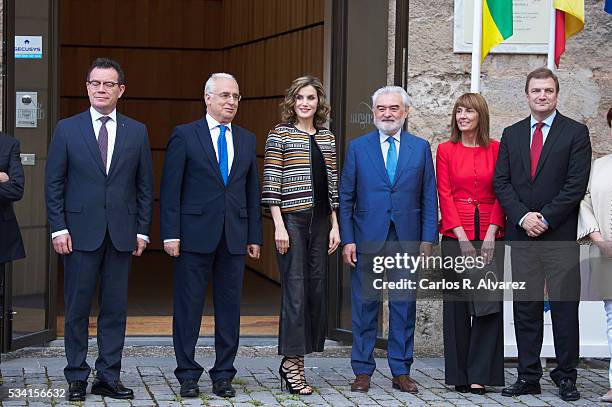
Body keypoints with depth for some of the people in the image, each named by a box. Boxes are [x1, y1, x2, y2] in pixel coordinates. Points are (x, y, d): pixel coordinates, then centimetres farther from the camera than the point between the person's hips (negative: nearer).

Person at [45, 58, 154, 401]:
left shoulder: (137, 132, 8)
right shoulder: (68, 129, 4)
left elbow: (145, 186, 9)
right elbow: (54, 183, 2)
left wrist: (143, 230, 2)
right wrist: (59, 228, -5)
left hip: (122, 233, 2)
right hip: (81, 232, -1)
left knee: (115, 309, 5)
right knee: (77, 309, 3)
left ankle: (108, 378, 13)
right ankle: (77, 378, 13)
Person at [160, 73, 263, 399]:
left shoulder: (247, 140, 13)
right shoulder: (184, 136, 0)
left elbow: (252, 191, 14)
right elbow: (170, 189, -3)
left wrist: (254, 236, 9)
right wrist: (170, 234, -10)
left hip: (234, 237, 4)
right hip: (195, 234, -4)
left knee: (229, 308, 6)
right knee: (188, 307, 1)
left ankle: (223, 375, 15)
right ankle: (188, 375, 11)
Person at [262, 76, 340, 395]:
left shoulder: (327, 138, 14)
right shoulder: (280, 134, -1)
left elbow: (332, 185, 15)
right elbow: (271, 183, -5)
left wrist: (335, 225, 9)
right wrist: (279, 225, -12)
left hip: (320, 221, 6)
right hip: (291, 219, -5)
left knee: (317, 287, 5)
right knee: (295, 288, -7)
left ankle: (293, 361, 13)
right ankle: (293, 365, -2)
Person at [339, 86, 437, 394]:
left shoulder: (420, 148, 8)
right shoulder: (358, 147, 6)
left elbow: (429, 198, 7)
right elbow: (346, 198, 5)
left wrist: (428, 239, -1)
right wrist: (347, 239, -3)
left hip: (407, 241, 1)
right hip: (368, 239, 0)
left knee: (404, 305, 4)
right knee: (365, 305, 4)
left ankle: (401, 371, 12)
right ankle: (362, 371, 12)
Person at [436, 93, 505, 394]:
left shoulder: (496, 150, 6)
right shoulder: (446, 150, 6)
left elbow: (501, 194, 3)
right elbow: (444, 195, 1)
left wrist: (491, 233, -9)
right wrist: (461, 236, -9)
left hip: (490, 236, 0)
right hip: (456, 236, 0)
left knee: (489, 303, -6)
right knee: (457, 305, 2)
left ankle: (480, 374, 0)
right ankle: (460, 374, 11)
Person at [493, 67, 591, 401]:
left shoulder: (575, 133, 2)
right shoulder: (512, 135, 13)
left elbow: (576, 184, -6)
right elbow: (501, 182, 7)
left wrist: (545, 218, -11)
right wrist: (523, 217, -8)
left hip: (561, 235, -3)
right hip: (521, 235, 3)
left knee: (565, 307, 1)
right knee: (525, 308, 6)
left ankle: (566, 377, 8)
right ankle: (528, 376, 11)